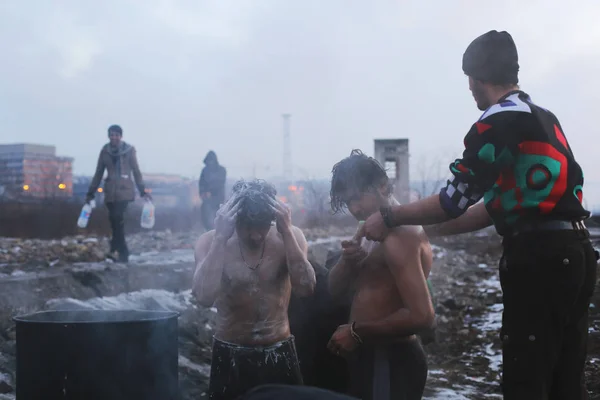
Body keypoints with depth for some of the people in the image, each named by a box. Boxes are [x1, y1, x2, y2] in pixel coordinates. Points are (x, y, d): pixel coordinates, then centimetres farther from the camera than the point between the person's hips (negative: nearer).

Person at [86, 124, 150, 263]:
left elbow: (136, 171, 4)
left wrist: (142, 191, -1)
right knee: (116, 220, 2)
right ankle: (123, 254, 9)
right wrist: (90, 193, 11)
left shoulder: (129, 150, 0)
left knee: (117, 218, -21)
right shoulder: (105, 151, 7)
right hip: (110, 191, 3)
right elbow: (98, 173, 12)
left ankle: (116, 250, -22)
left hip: (124, 190, -3)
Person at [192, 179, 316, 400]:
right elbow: (205, 297, -25)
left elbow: (306, 288, -21)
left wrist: (287, 232, -26)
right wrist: (220, 237, -28)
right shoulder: (210, 241, -10)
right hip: (230, 356, -1)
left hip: (280, 355, 1)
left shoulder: (290, 237, -7)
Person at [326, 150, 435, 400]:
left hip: (389, 363, -10)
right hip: (373, 358, 10)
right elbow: (337, 290, 11)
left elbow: (421, 316, -30)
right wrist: (349, 260, -11)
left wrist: (357, 332, -19)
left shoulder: (399, 234, -20)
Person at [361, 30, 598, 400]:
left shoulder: (499, 121, -9)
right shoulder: (541, 116, 19)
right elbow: (497, 205, 21)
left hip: (538, 258, -9)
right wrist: (426, 230, 24)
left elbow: (453, 202, -10)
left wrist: (389, 219, 3)